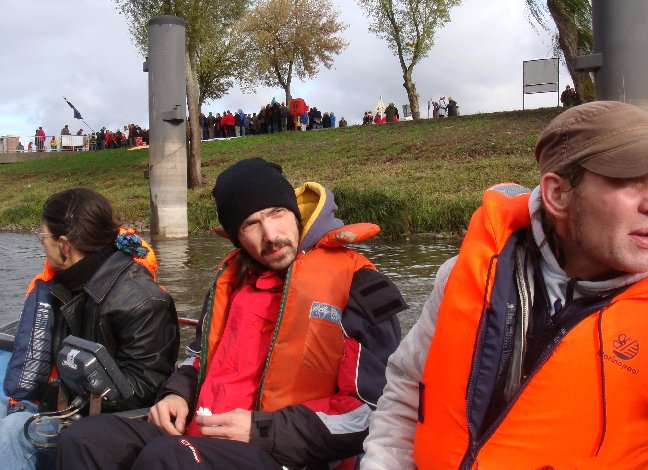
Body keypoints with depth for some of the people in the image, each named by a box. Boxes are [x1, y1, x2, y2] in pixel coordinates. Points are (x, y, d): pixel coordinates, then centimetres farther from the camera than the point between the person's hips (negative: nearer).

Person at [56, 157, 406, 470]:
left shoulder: (355, 285, -7)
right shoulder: (233, 277, 16)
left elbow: (371, 413, -12)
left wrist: (262, 429, -15)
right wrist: (177, 393, 9)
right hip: (200, 434, 7)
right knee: (85, 439, -10)